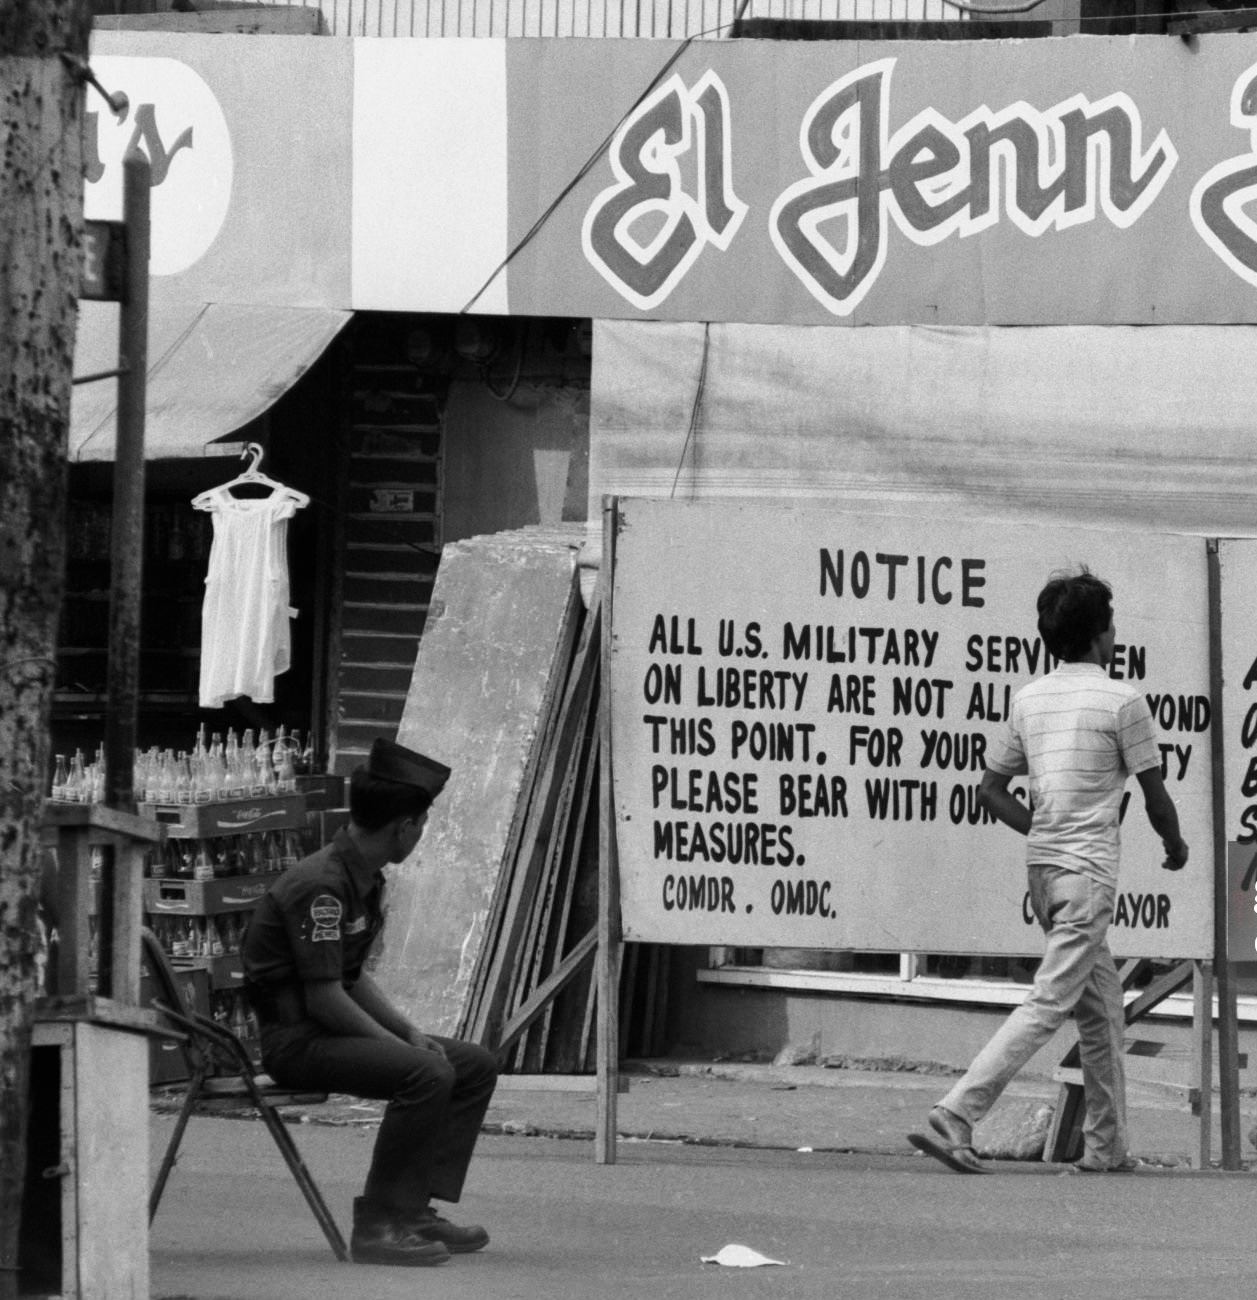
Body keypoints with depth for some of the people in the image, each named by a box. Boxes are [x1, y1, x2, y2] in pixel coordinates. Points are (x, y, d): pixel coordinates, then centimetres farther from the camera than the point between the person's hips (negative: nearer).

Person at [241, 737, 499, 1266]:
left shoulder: (365, 880, 13)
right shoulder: (320, 885, -21)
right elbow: (324, 999, -23)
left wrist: (411, 1033, 5)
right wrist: (398, 1045, -16)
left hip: (340, 1028, 10)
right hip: (296, 1038, -10)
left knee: (476, 1066, 5)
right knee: (427, 1075, -29)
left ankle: (417, 1208, 0)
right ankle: (378, 1226, -25)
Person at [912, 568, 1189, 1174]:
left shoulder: (1029, 698, 9)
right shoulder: (1122, 701, -9)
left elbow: (992, 789, 11)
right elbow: (1155, 797, -5)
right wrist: (1175, 846, 15)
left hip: (1042, 863, 7)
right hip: (1089, 872, -7)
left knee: (1102, 1002, 18)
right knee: (1048, 1004, -10)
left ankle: (1107, 1143, 20)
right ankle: (956, 1114, -21)